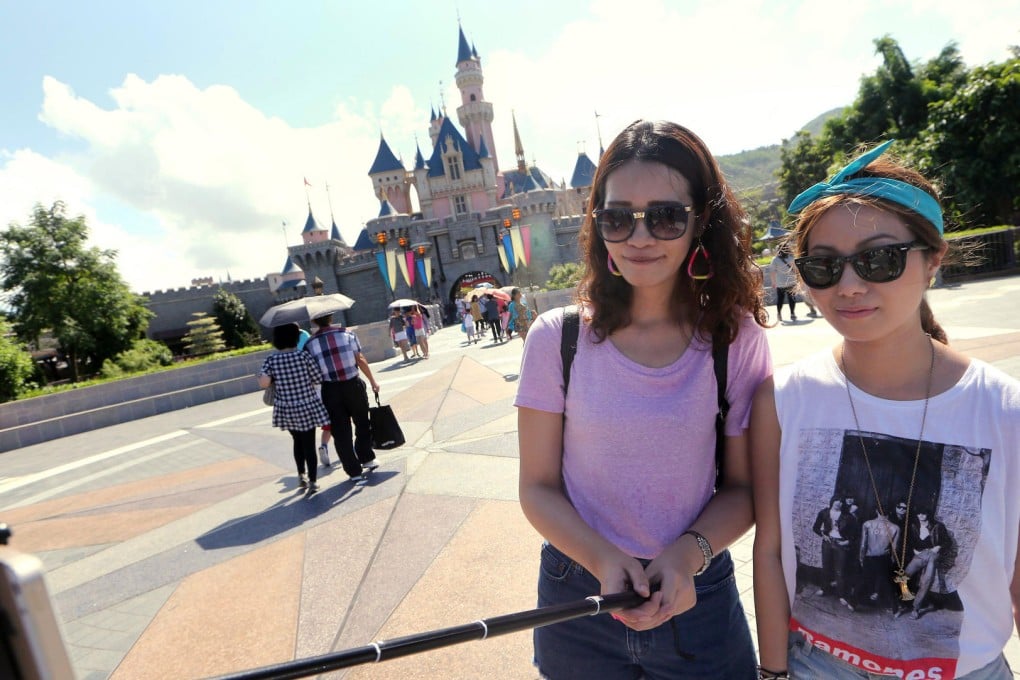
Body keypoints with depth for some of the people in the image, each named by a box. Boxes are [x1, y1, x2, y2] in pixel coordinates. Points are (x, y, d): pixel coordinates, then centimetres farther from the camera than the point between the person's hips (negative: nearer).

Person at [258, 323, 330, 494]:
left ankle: (301, 476, 32)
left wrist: (275, 381, 2)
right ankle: (313, 481, 9)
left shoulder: (271, 359, -7)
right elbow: (318, 379, -7)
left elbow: (263, 383, -18)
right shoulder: (303, 355, -12)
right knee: (309, 444, 7)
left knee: (298, 442, 23)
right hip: (308, 408, -2)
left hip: (286, 411, 3)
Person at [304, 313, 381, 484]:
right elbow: (360, 360, -3)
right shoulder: (347, 333, -4)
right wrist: (373, 382, 6)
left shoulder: (310, 344, -4)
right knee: (362, 424, 21)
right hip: (353, 385, 0)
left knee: (340, 432, 9)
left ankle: (355, 472, 13)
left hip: (330, 390, 0)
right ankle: (367, 459, 32)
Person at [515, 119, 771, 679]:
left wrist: (687, 553, -18)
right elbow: (538, 488, -7)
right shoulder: (557, 338, -12)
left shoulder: (736, 339, -9)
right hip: (578, 595, 0)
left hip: (697, 597, 1)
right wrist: (604, 561, -20)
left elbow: (743, 486, -2)